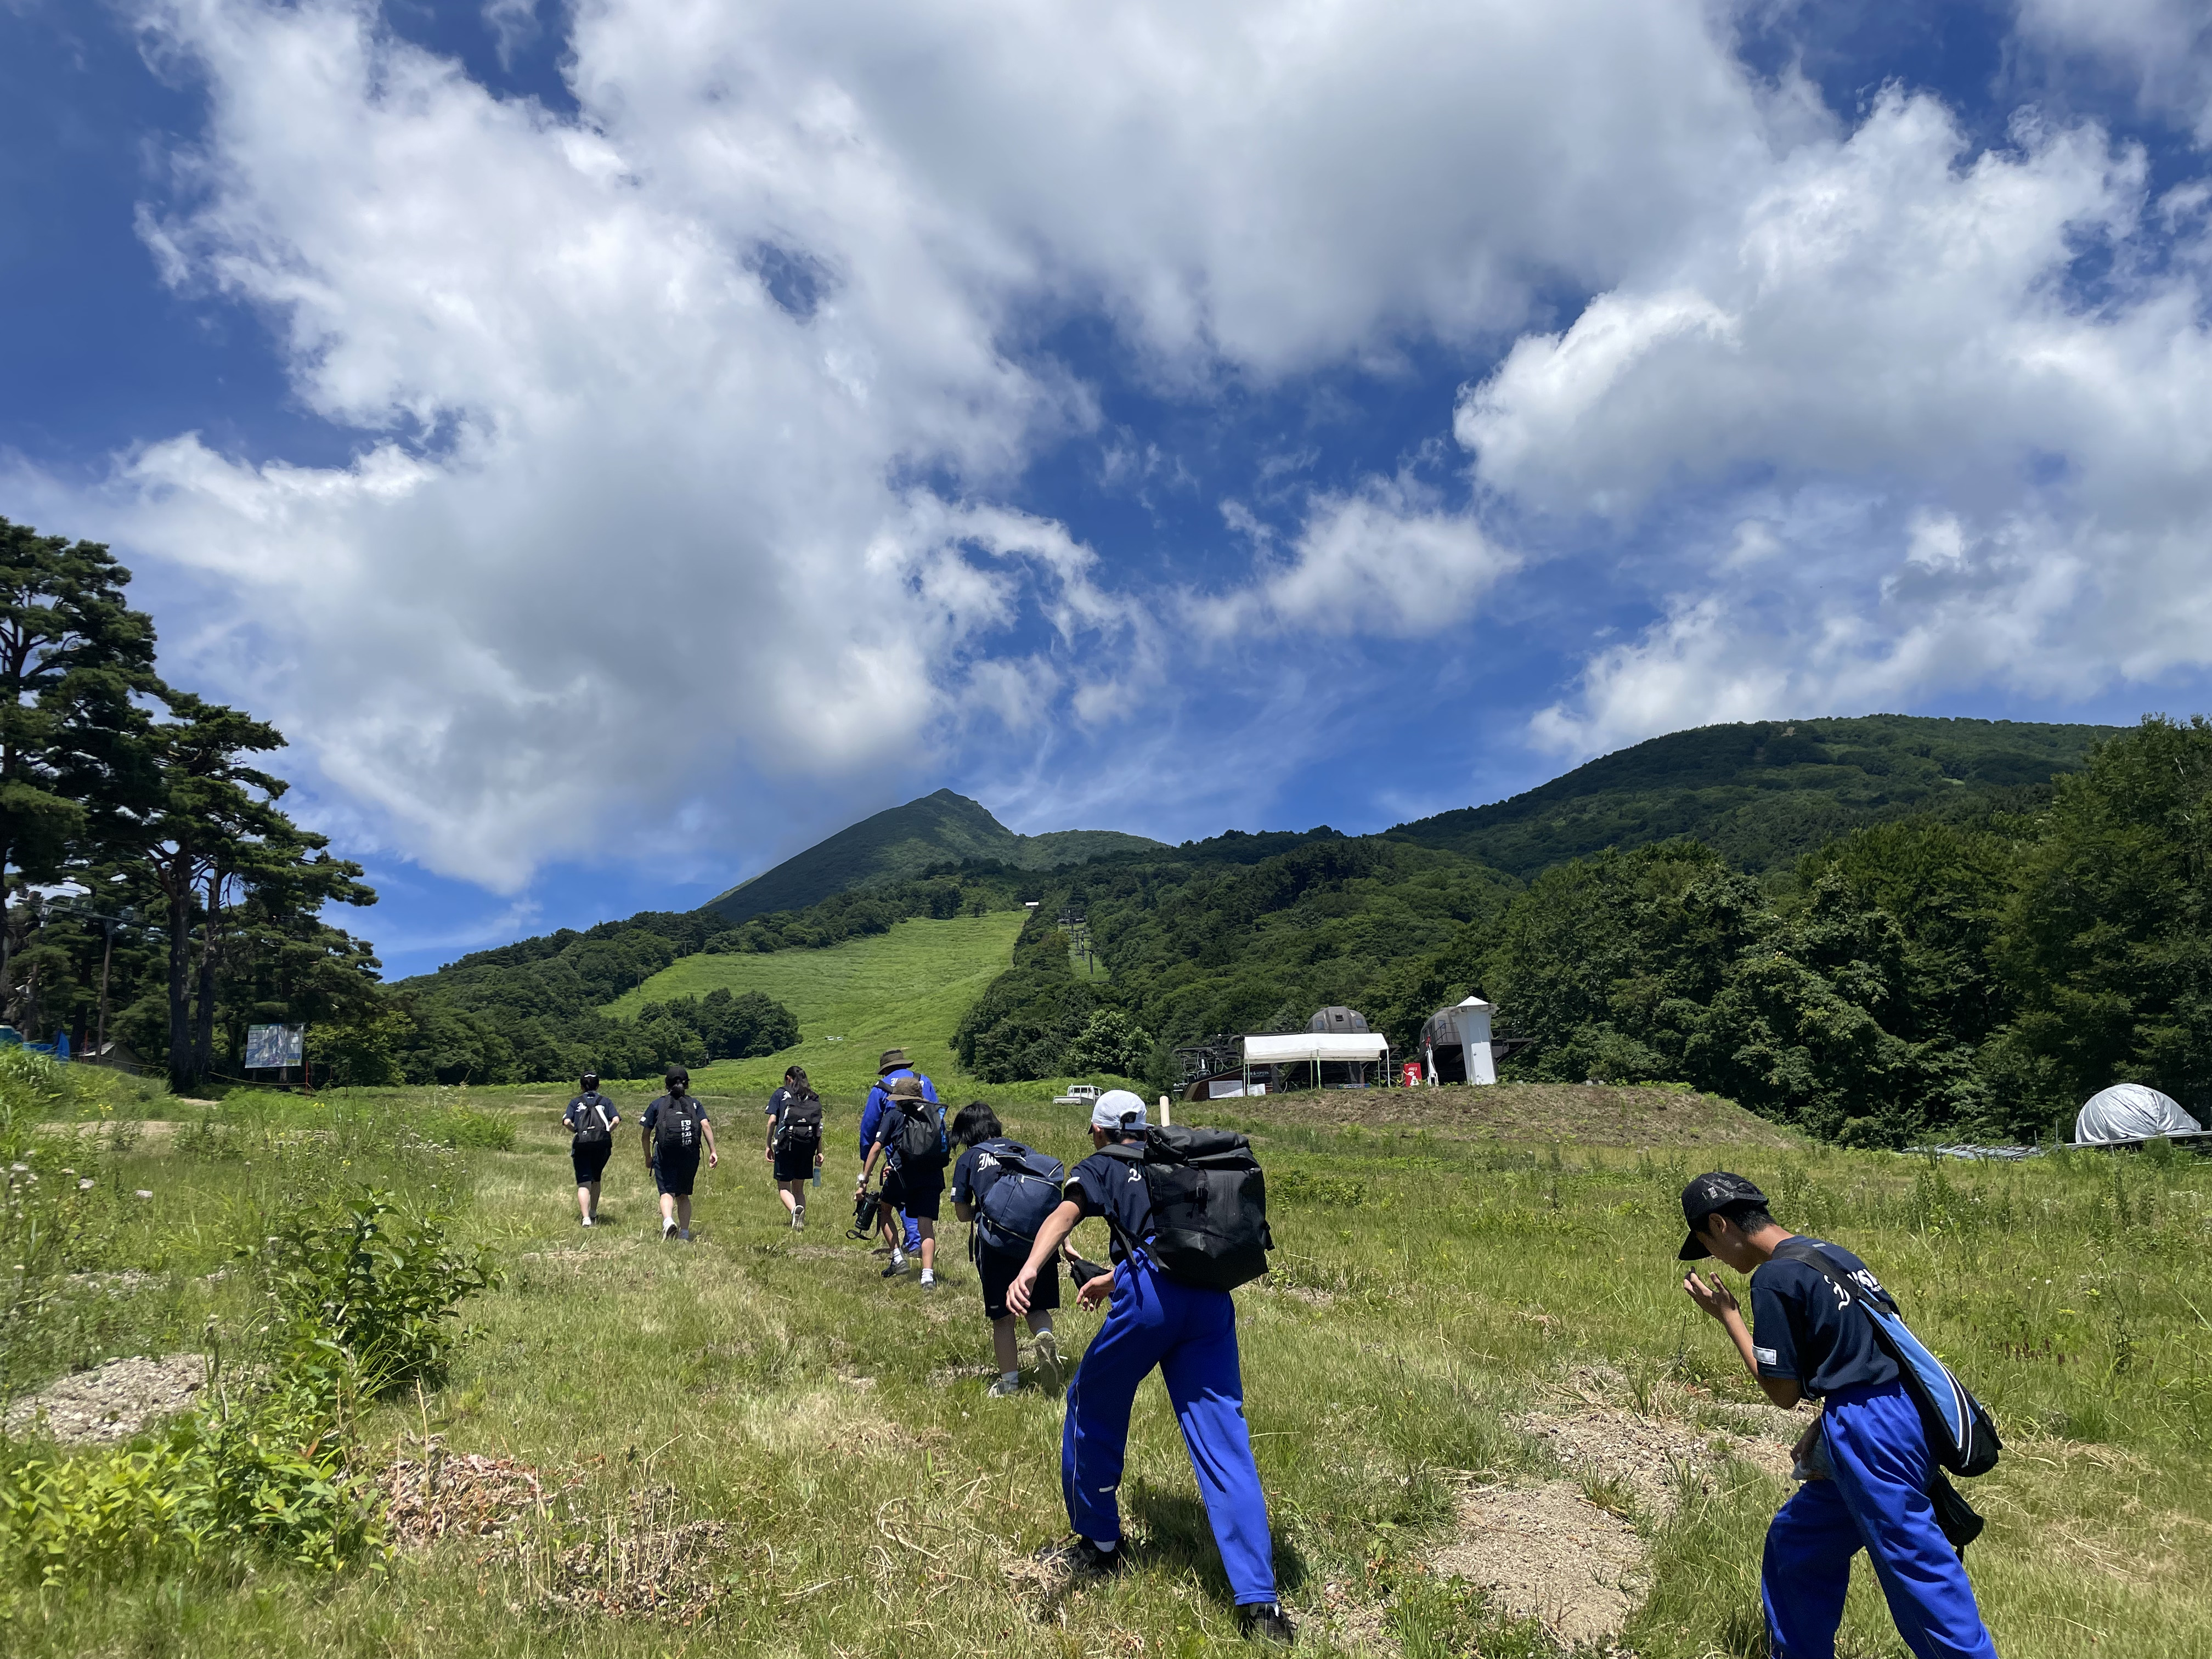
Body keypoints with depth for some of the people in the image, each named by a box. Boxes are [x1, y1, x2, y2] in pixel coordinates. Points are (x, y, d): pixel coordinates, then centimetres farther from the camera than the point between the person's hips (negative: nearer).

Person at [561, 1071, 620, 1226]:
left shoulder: (576, 1102, 13)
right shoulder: (606, 1101, 13)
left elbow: (566, 1122, -4)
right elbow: (616, 1120, -5)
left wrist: (576, 1132, 12)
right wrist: (608, 1132, 9)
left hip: (581, 1144, -1)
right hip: (602, 1144, 1)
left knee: (583, 1183, -5)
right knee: (596, 1179, 24)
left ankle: (586, 1219, -19)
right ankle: (593, 1213, 31)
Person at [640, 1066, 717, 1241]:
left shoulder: (657, 1105, 11)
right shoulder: (695, 1104, 12)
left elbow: (646, 1133, 9)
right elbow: (706, 1126, -3)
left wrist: (648, 1156, 21)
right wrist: (712, 1151, -5)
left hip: (665, 1155, -2)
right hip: (690, 1156, 2)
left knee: (667, 1192, -7)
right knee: (684, 1195, 14)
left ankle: (668, 1221, -34)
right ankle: (684, 1233, 12)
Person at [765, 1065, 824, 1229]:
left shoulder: (781, 1094, 6)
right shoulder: (814, 1097, 13)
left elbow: (772, 1121, -3)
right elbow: (819, 1126, 7)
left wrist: (769, 1146, 3)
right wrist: (819, 1152, 8)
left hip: (786, 1144, -3)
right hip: (807, 1146, 3)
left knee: (783, 1187, 3)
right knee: (799, 1189, 16)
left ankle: (795, 1210, -26)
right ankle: (801, 1222, 5)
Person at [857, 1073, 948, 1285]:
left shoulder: (893, 1115, 10)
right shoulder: (937, 1114, 20)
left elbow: (876, 1149, 2)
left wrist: (863, 1181, 5)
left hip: (902, 1175, -2)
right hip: (933, 1176, 2)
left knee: (884, 1210, 24)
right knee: (926, 1226, 2)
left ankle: (898, 1257, 15)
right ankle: (928, 1276, -15)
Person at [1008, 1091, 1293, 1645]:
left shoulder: (1100, 1166, 17)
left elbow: (1066, 1213, -5)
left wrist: (1030, 1269, -22)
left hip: (1149, 1295, -4)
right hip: (1211, 1297, 4)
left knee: (1093, 1409, 20)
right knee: (1224, 1444, 2)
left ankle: (1098, 1544, 32)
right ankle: (1259, 1603, -5)